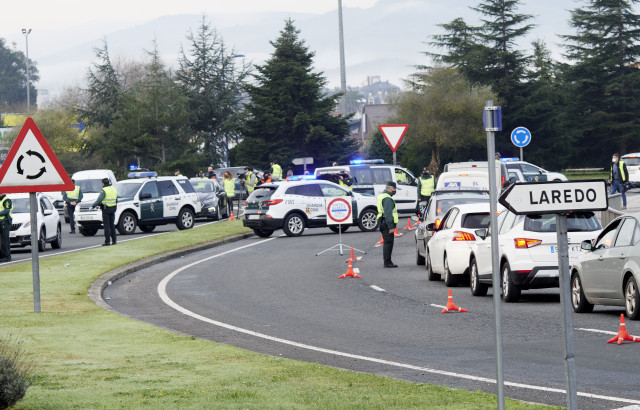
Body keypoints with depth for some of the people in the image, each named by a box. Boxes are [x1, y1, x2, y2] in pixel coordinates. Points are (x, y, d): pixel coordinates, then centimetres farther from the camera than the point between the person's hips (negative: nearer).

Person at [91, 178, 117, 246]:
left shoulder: (104, 190, -12)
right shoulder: (114, 190, 11)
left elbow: (99, 200, -21)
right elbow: (116, 201, 17)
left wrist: (92, 206, -20)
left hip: (106, 210, -7)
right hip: (113, 209, 7)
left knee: (107, 226, -5)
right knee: (112, 225, 12)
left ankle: (107, 241, -6)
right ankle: (113, 240, 12)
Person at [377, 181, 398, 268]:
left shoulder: (381, 196, 19)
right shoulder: (387, 198, -16)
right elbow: (388, 214, -22)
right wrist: (391, 227, -23)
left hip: (383, 223, 11)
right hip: (387, 224, -11)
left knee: (387, 243, 15)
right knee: (388, 242, -8)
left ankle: (387, 261, 20)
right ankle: (387, 262, -8)